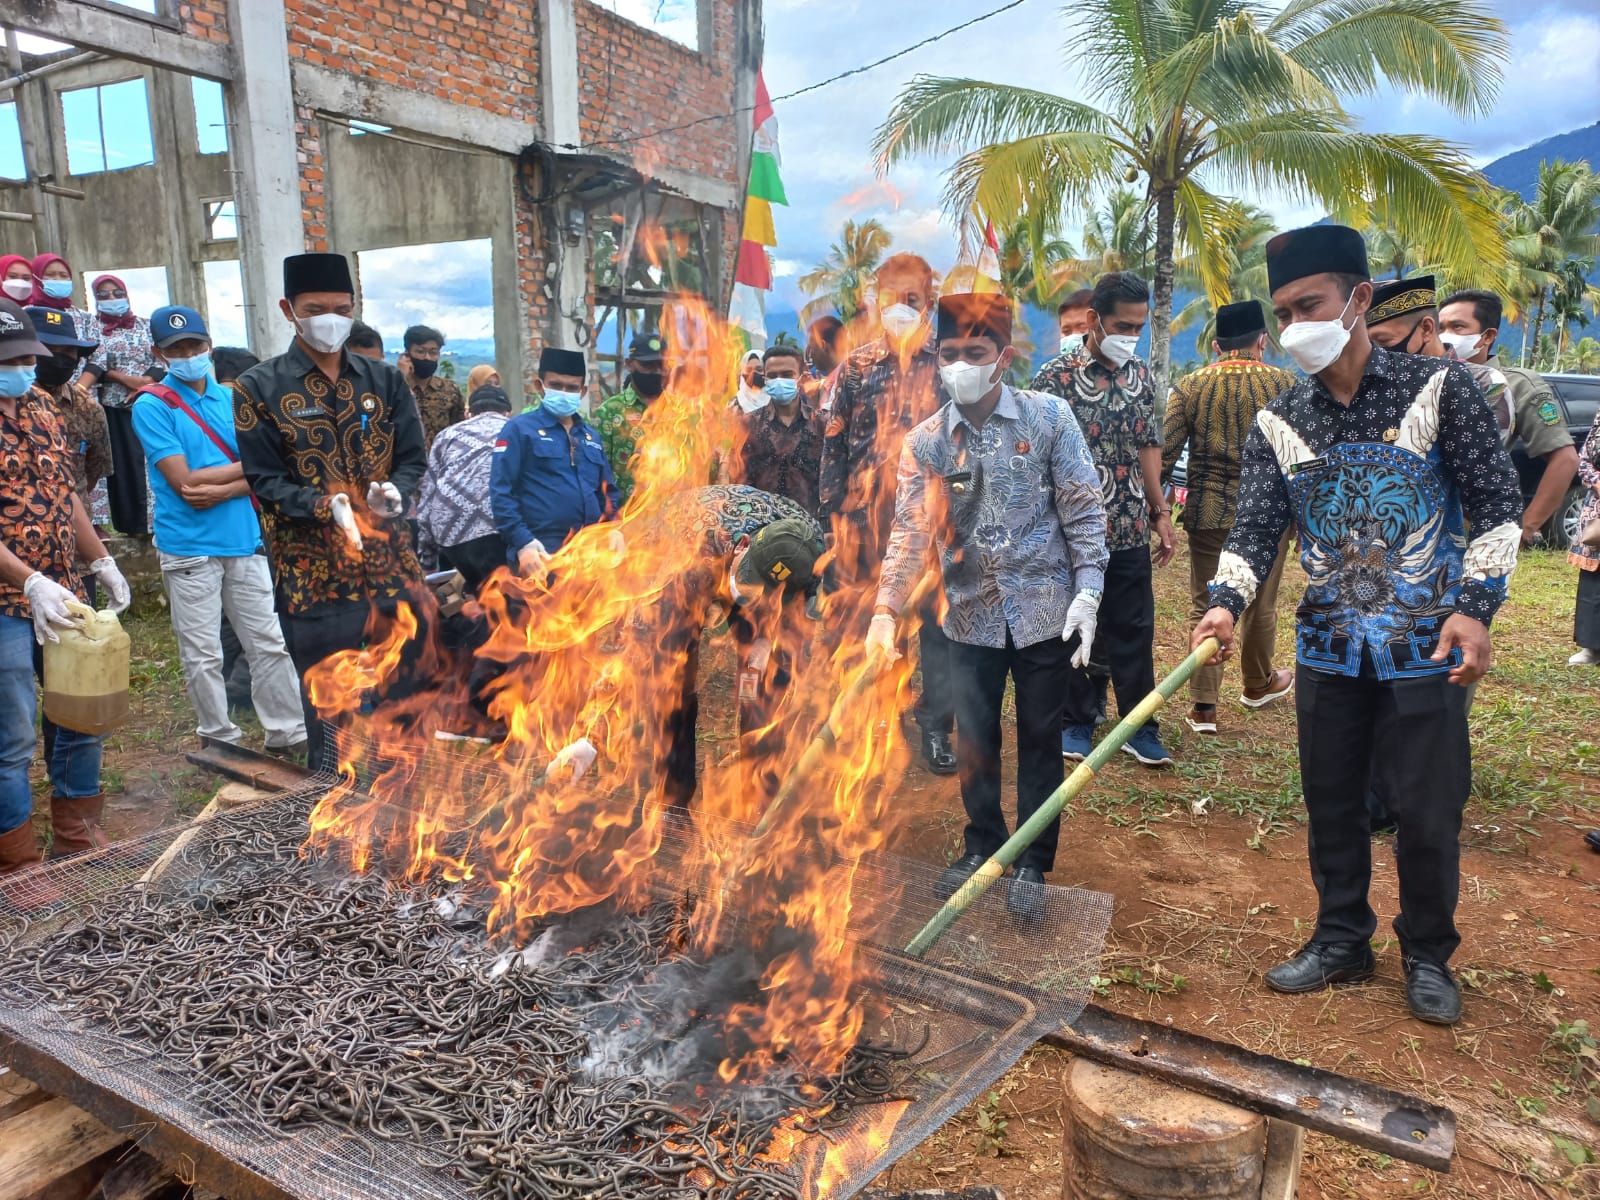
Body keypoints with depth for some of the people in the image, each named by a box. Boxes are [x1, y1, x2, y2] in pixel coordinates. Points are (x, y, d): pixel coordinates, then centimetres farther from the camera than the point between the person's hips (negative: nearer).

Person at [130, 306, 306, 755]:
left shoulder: (231, 398, 9)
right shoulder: (152, 406, -5)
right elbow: (184, 482, -13)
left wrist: (222, 490, -14)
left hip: (244, 540, 4)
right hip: (190, 547, -4)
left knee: (269, 643, 8)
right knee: (203, 656, 4)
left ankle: (288, 732, 18)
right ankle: (220, 739, 18)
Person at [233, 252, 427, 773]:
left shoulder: (384, 381, 9)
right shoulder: (258, 389, 0)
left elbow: (414, 458, 9)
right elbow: (265, 481, -4)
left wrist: (394, 491, -13)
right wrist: (327, 506, -22)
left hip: (391, 563, 3)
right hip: (313, 571, -3)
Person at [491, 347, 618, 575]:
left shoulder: (591, 436, 20)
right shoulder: (519, 429, 2)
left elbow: (608, 491, 24)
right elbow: (501, 492, -6)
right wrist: (523, 543, -17)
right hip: (542, 553, -5)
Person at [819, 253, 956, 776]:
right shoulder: (856, 367, 5)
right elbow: (834, 446, 5)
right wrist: (829, 515, 0)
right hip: (867, 512, 1)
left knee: (939, 620, 2)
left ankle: (936, 726, 14)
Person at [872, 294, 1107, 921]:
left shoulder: (1049, 417, -6)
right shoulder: (924, 441, -2)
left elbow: (1083, 510, -5)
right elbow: (910, 532, -7)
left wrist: (1088, 591, -12)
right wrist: (885, 609, -18)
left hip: (1044, 610, -2)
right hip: (971, 615, 2)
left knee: (1039, 741, 9)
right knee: (974, 740, 12)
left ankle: (1032, 864, 25)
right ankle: (982, 846, 34)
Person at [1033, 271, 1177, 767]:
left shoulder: (1139, 373, 7)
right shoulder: (1056, 376, -9)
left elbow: (1148, 446, 14)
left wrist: (1160, 511, 11)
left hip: (1131, 531, 4)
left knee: (1134, 631, 9)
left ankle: (1140, 727, 21)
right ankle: (1077, 722, 25)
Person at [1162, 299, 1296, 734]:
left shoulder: (1189, 387, -2)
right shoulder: (1285, 385, -4)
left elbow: (1164, 453, -6)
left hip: (1207, 514, 0)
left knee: (1205, 606, 8)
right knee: (1260, 604, 17)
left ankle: (1202, 705, 6)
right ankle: (1259, 684, 38)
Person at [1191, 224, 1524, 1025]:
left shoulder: (1438, 389, -4)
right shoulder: (1278, 424, 3)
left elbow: (1497, 508, -2)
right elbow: (1254, 531, -4)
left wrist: (1475, 605, -12)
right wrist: (1226, 601, -22)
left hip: (1426, 647, -3)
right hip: (1329, 648, 3)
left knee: (1428, 811, 5)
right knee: (1331, 805, 12)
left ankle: (1428, 957, 26)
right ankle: (1341, 941, 31)